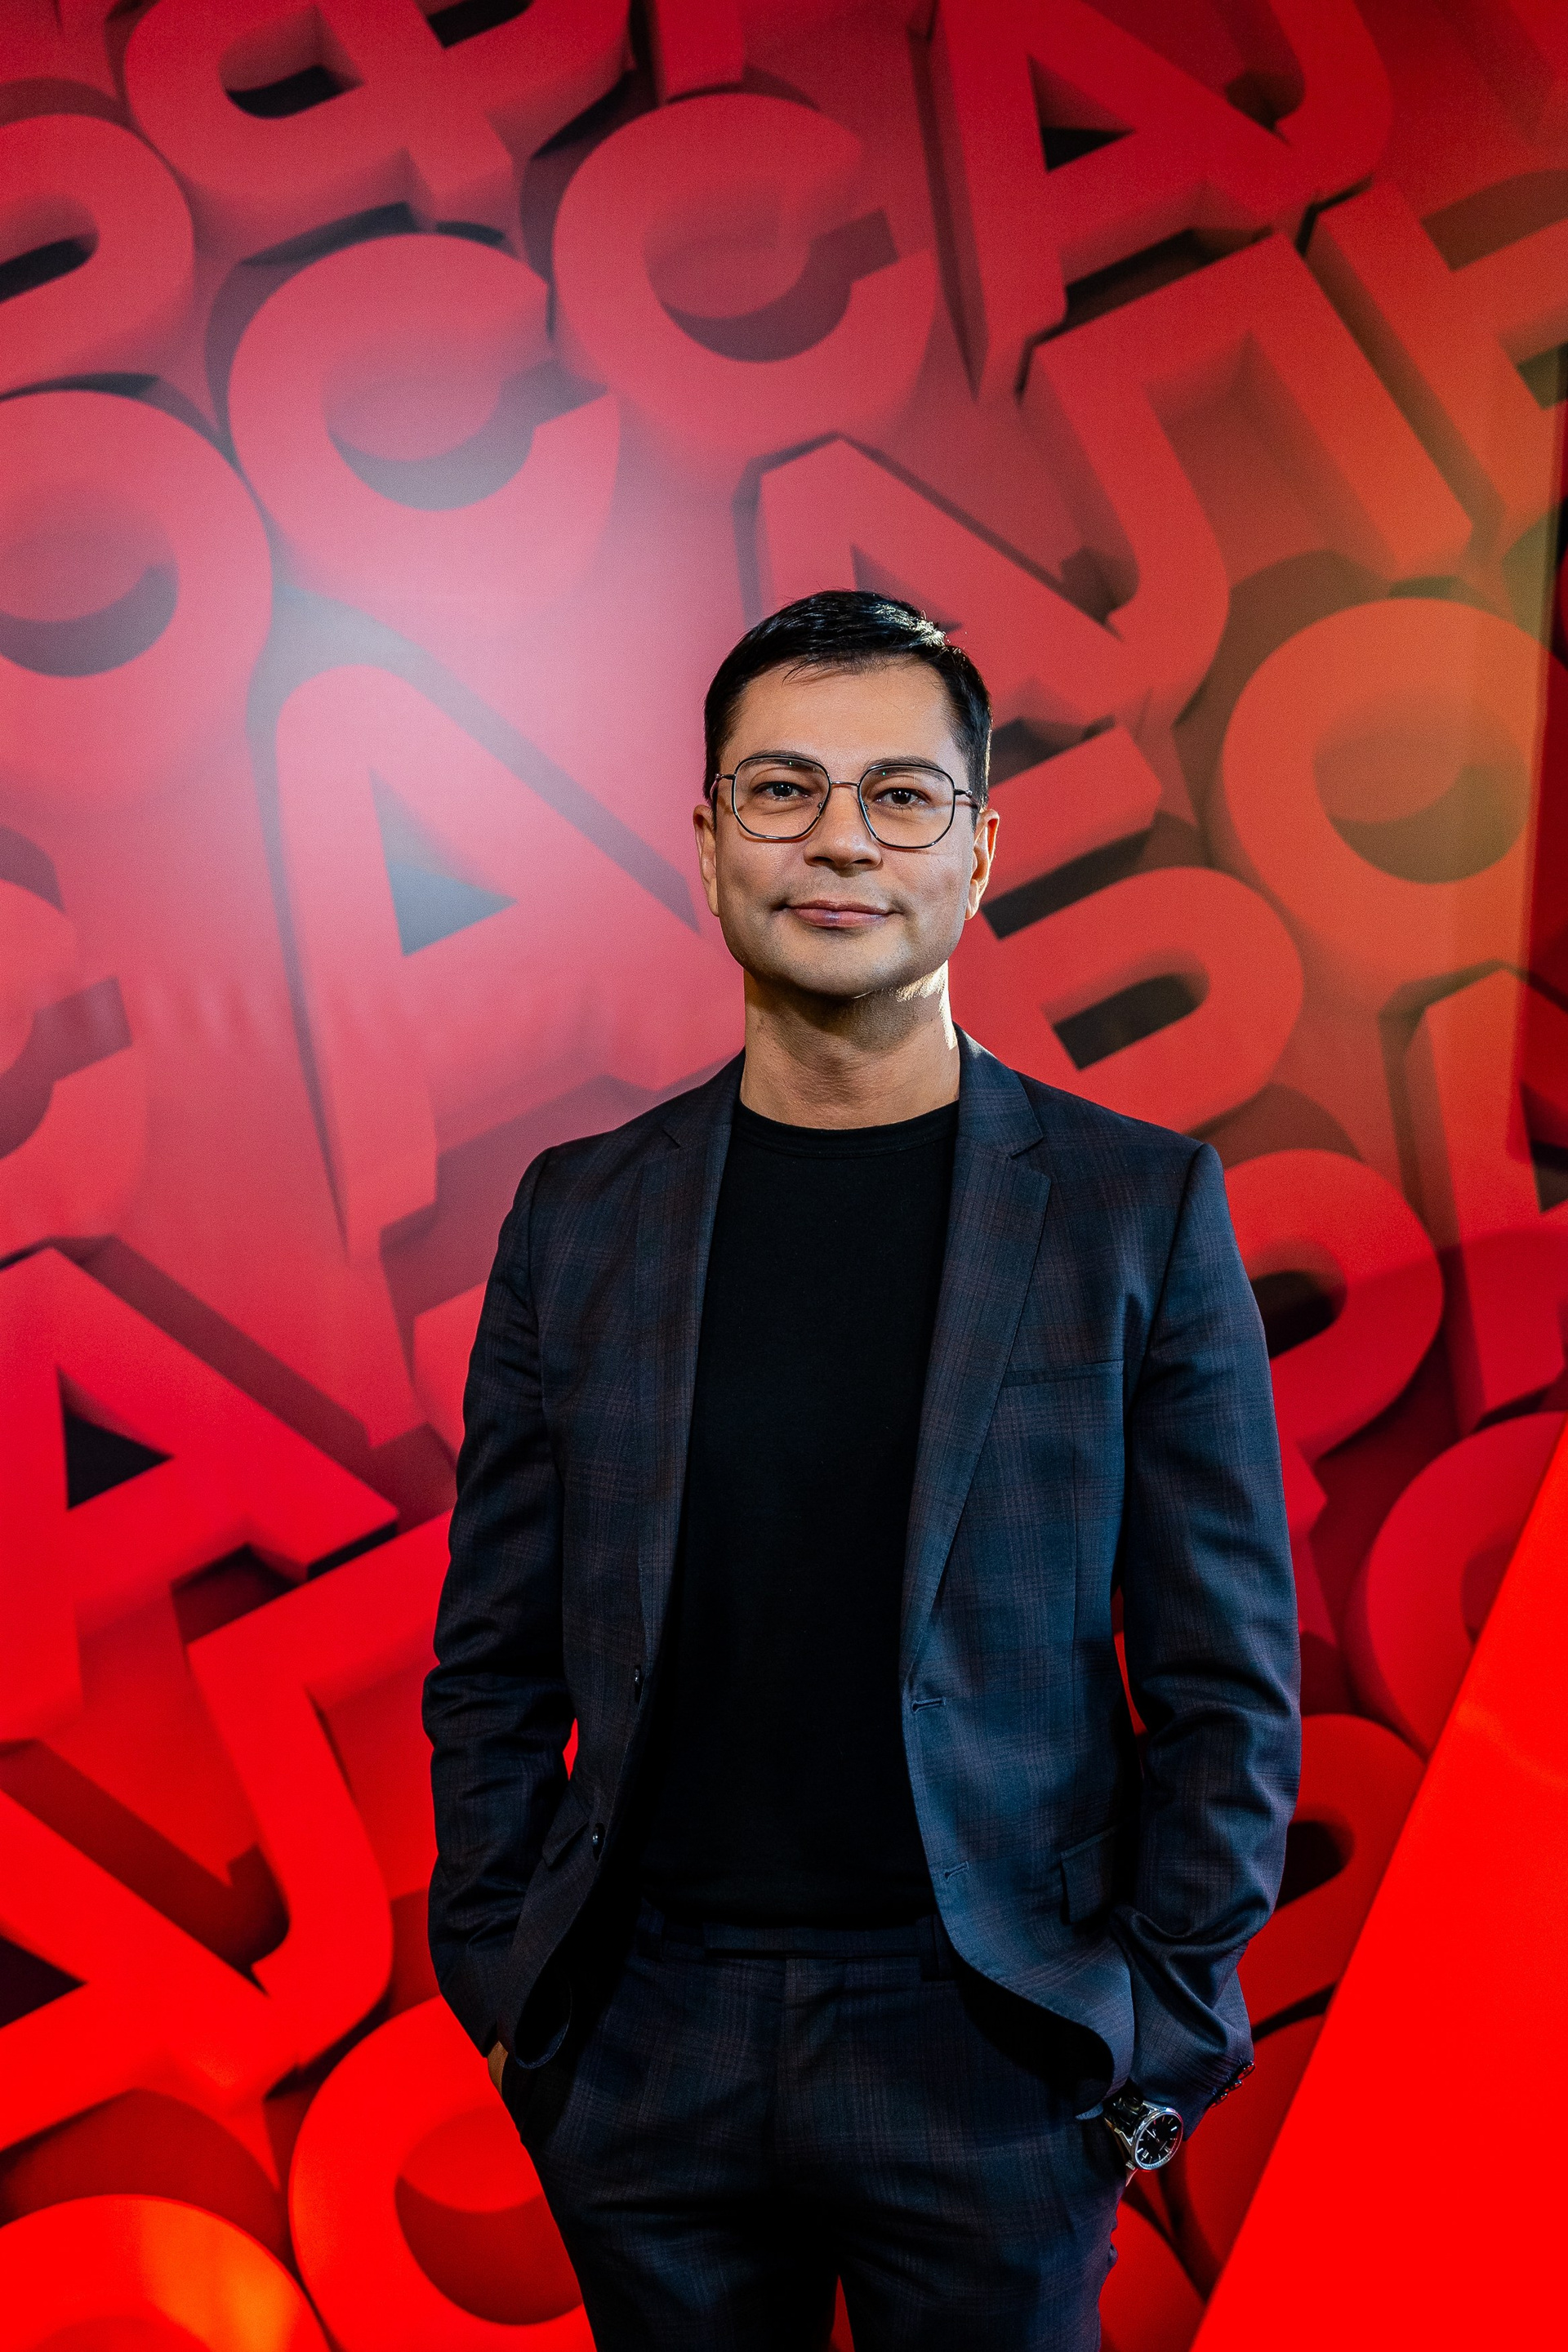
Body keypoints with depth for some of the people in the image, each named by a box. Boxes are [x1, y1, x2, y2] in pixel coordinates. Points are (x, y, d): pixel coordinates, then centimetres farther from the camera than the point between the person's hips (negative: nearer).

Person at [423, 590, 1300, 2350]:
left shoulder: (1141, 1208, -4)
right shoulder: (579, 1213, 1)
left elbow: (1229, 1678, -2)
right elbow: (492, 1662, 6)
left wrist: (1165, 2040, -4)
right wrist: (503, 1988, 2)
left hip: (991, 2060, -1)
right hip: (647, 2051, 2)